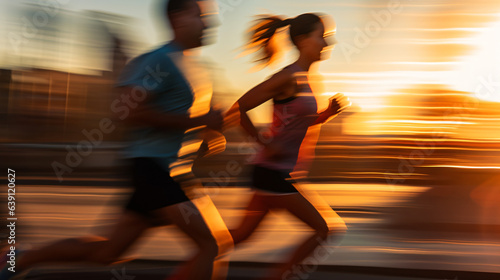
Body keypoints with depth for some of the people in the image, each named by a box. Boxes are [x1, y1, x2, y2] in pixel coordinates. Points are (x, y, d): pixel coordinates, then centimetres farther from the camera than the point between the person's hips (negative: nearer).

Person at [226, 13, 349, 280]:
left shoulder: (302, 78, 12)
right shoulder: (288, 77, -17)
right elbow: (237, 109, -20)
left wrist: (327, 114, 6)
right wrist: (264, 142, -16)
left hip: (279, 172, 9)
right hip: (273, 172, -9)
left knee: (242, 234, 17)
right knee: (326, 229, 0)